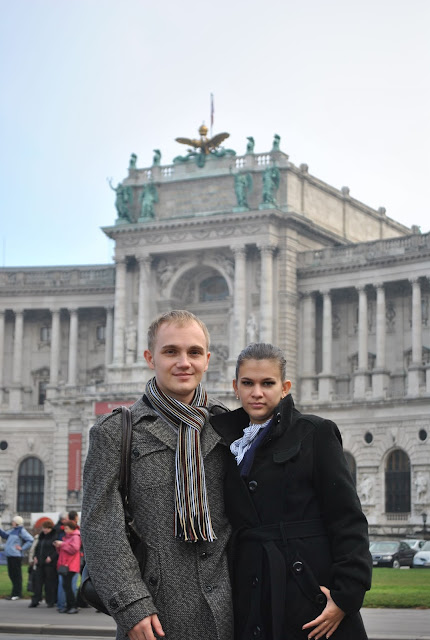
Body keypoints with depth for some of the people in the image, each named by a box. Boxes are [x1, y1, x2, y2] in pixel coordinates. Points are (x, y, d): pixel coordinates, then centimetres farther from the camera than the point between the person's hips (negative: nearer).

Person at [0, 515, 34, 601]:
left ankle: (16, 594, 1)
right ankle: (17, 593, 22)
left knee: (16, 575, -4)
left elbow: (30, 540, -18)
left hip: (16, 556, -9)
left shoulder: (21, 531, -11)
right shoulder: (12, 530, 15)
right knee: (11, 574, 13)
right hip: (9, 555, 9)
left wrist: (22, 548, -15)